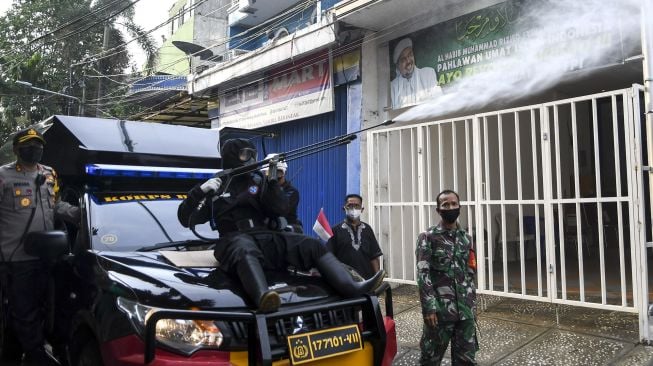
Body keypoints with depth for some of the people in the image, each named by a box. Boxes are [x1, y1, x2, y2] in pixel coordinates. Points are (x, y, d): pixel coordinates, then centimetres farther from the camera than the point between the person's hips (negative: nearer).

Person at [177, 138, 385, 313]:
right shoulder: (215, 188, 12)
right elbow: (186, 219, 6)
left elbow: (280, 209, 8)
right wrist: (200, 191, -9)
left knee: (312, 245, -16)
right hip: (236, 239, -4)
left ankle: (351, 287, -34)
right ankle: (263, 298, -71)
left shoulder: (258, 181, 21)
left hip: (266, 237, 5)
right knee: (246, 252, -42)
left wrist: (273, 180, -3)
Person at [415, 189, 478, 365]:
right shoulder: (428, 237, -6)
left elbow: (470, 275, 15)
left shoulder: (466, 238, 11)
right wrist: (429, 308, -16)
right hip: (440, 310, -4)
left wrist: (472, 305, 12)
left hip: (466, 310, 5)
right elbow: (423, 275, -11)